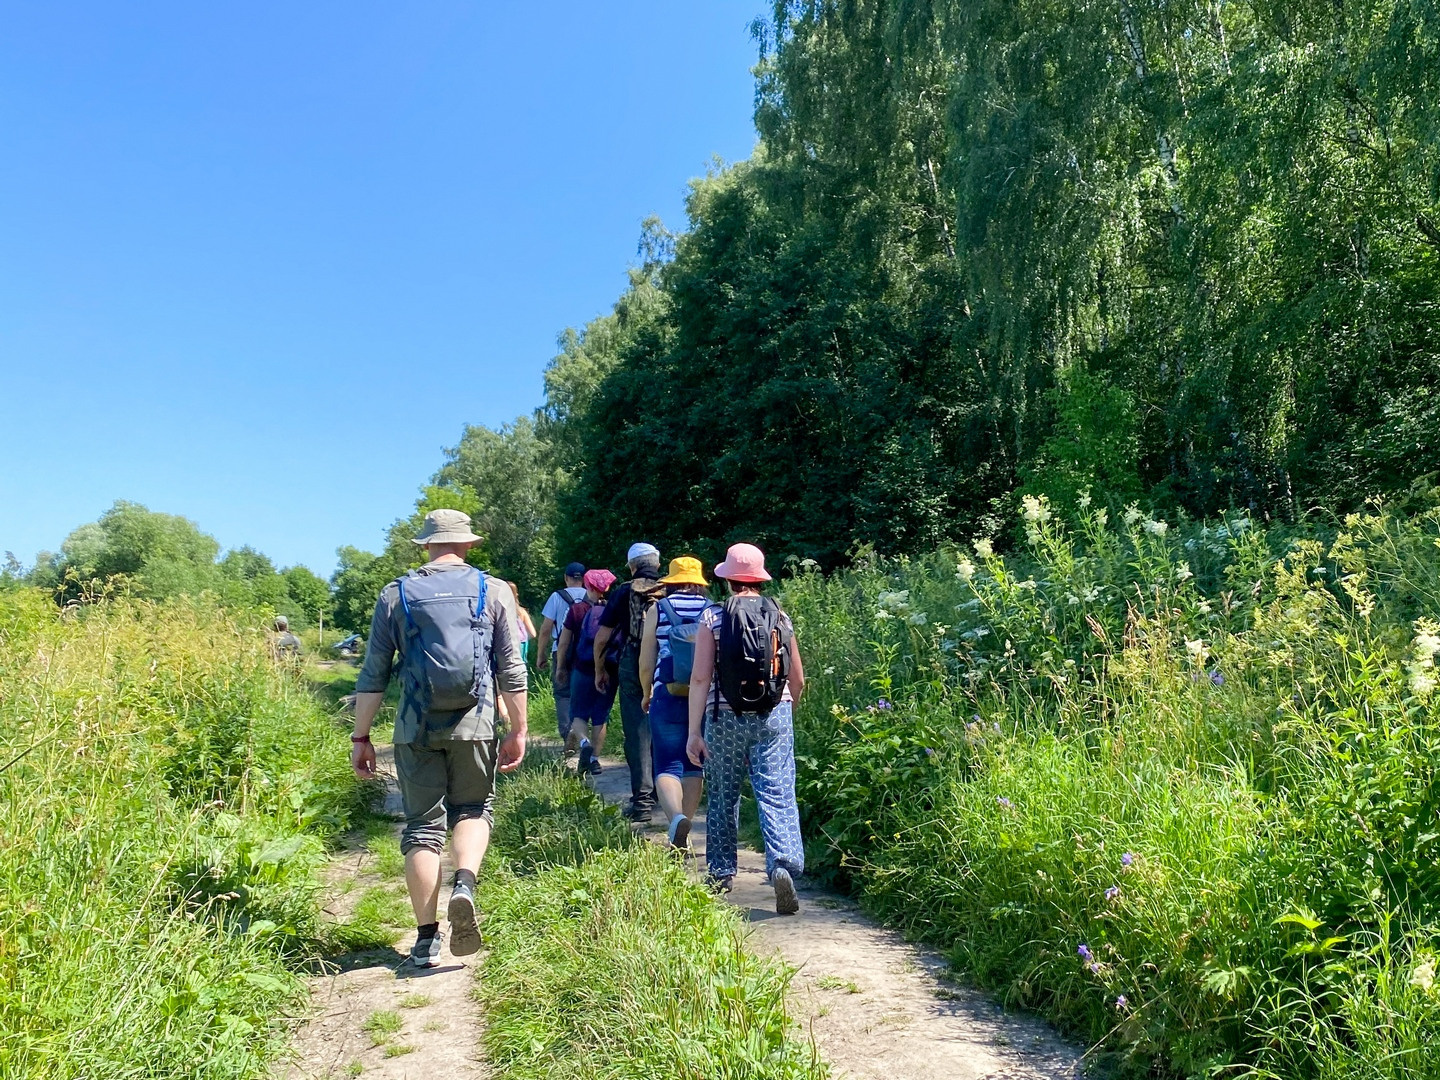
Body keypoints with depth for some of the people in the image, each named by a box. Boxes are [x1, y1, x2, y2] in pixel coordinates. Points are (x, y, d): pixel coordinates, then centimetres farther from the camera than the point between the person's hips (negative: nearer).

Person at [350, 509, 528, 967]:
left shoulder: (395, 594, 6)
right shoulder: (493, 591, 4)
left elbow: (373, 675, 5)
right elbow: (511, 668, 1)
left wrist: (361, 737, 10)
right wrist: (518, 730, 7)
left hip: (416, 728, 1)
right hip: (474, 724, 0)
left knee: (422, 826, 9)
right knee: (473, 810, 17)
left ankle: (426, 938, 10)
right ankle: (464, 884, -11)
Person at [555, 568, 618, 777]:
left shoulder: (577, 610, -4)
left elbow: (564, 643, -1)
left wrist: (561, 667, 11)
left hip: (582, 671, -2)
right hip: (609, 672, 2)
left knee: (578, 713, 10)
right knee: (600, 717, 12)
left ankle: (585, 742, -17)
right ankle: (595, 759, 12)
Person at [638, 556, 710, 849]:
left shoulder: (657, 610, 0)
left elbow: (646, 662, 2)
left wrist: (646, 693, 18)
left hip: (668, 697, -2)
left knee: (667, 765, 2)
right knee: (694, 765, 14)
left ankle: (676, 817, -24)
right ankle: (683, 834, 20)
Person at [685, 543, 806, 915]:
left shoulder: (713, 617, -4)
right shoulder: (780, 617, 3)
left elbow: (700, 678, -9)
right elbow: (797, 679, 8)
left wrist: (694, 731, -5)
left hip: (725, 719, 0)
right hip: (774, 718, 1)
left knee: (723, 798, 15)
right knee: (778, 796, 0)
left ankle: (721, 873, 29)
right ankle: (784, 864, -19)